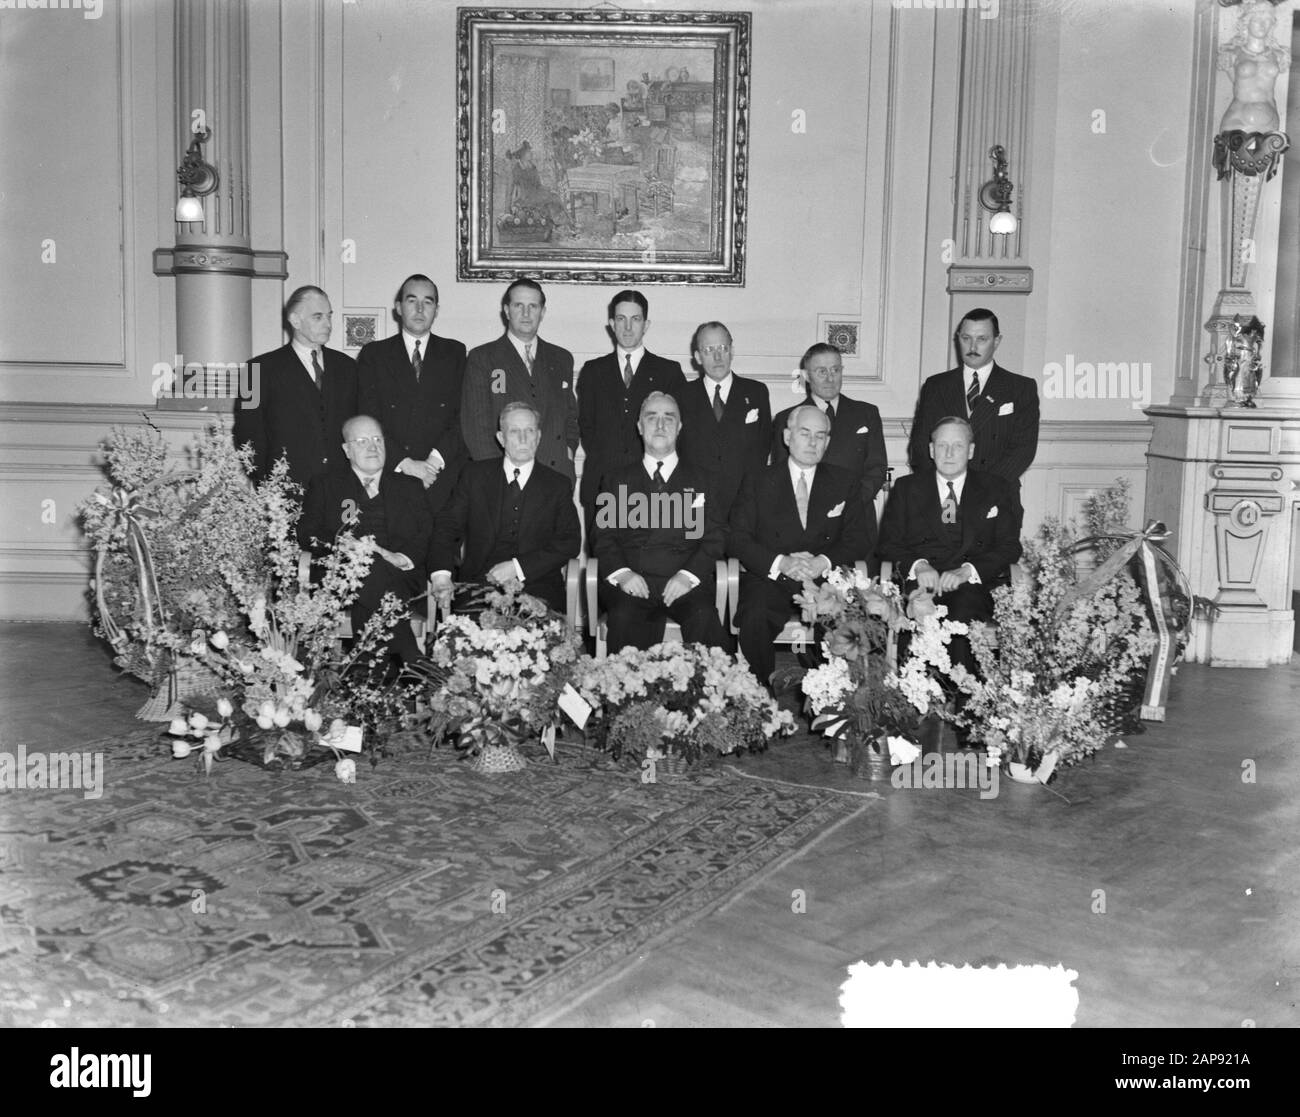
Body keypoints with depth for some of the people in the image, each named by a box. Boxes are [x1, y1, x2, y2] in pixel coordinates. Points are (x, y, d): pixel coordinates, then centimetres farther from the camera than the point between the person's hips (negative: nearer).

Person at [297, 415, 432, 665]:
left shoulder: (410, 487, 24)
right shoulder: (325, 486, 21)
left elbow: (425, 537, 12)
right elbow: (307, 535, 8)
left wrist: (403, 557, -10)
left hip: (401, 576, 1)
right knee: (371, 568, -37)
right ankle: (410, 660, -43)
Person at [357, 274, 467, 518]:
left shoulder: (455, 353, 13)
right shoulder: (373, 354, 10)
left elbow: (464, 416, 3)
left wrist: (436, 459, -11)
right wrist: (404, 463, -11)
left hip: (443, 478, 0)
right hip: (389, 476, 0)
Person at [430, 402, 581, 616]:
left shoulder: (558, 487, 11)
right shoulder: (474, 475, 13)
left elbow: (569, 542, 2)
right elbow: (447, 526, 6)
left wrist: (518, 568, -11)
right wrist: (441, 574, -14)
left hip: (538, 590, 0)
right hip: (478, 586, 0)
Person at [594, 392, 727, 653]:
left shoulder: (699, 480, 20)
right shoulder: (616, 479, 21)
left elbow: (714, 536, 9)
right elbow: (603, 535, 12)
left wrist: (689, 574, -10)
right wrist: (621, 572, -9)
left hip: (685, 583, 0)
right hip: (631, 582, 0)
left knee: (704, 617, -32)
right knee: (624, 617, -32)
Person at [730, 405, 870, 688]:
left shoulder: (846, 482, 16)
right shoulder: (758, 482, 12)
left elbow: (859, 539, 8)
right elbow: (738, 538, 1)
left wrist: (823, 562, -13)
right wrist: (781, 562, -16)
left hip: (825, 580, 1)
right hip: (770, 579, -1)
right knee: (754, 619, -33)